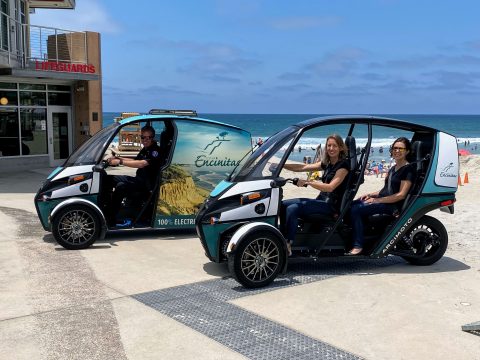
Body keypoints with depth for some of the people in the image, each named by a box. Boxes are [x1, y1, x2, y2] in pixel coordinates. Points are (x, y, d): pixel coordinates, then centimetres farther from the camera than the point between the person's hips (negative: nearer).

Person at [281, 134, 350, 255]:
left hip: (332, 205, -8)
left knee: (292, 209, -25)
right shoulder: (327, 164, 15)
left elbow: (330, 187, -21)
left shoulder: (343, 165, -9)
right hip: (322, 200, 9)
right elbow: (303, 167, 8)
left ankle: (288, 245, -19)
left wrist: (307, 182, -28)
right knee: (284, 205, -4)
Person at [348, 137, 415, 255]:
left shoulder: (408, 170, -8)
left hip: (393, 205, -9)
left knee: (356, 210, -25)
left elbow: (401, 195, -15)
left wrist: (377, 200, -18)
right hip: (382, 200, 9)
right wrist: (371, 194, 6)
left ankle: (358, 245, -20)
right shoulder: (393, 168, 20)